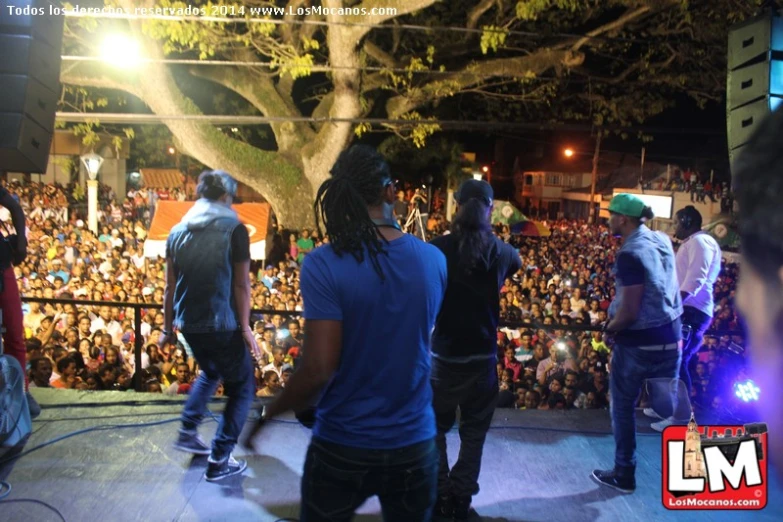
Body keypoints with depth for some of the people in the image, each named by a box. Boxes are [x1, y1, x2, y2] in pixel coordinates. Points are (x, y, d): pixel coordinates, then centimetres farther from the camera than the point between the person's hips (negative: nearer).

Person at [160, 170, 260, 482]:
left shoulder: (177, 231, 6)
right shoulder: (234, 230, -10)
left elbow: (170, 285, 8)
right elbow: (241, 285, -12)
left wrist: (168, 327, 16)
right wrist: (245, 327, -6)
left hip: (188, 324, 6)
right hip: (222, 325, -6)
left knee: (210, 372, 32)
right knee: (242, 387, 11)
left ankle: (188, 432, 32)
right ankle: (219, 461, 9)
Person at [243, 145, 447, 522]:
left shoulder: (323, 265, -18)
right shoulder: (434, 260, -6)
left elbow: (318, 370, -20)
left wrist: (269, 415, -2)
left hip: (342, 448, -2)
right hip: (414, 444, 3)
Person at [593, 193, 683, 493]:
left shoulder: (630, 254, -21)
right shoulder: (663, 240, 3)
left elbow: (629, 312, -21)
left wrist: (609, 328, -6)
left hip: (638, 342, -7)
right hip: (670, 335, 7)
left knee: (623, 406, 10)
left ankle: (624, 475, 21)